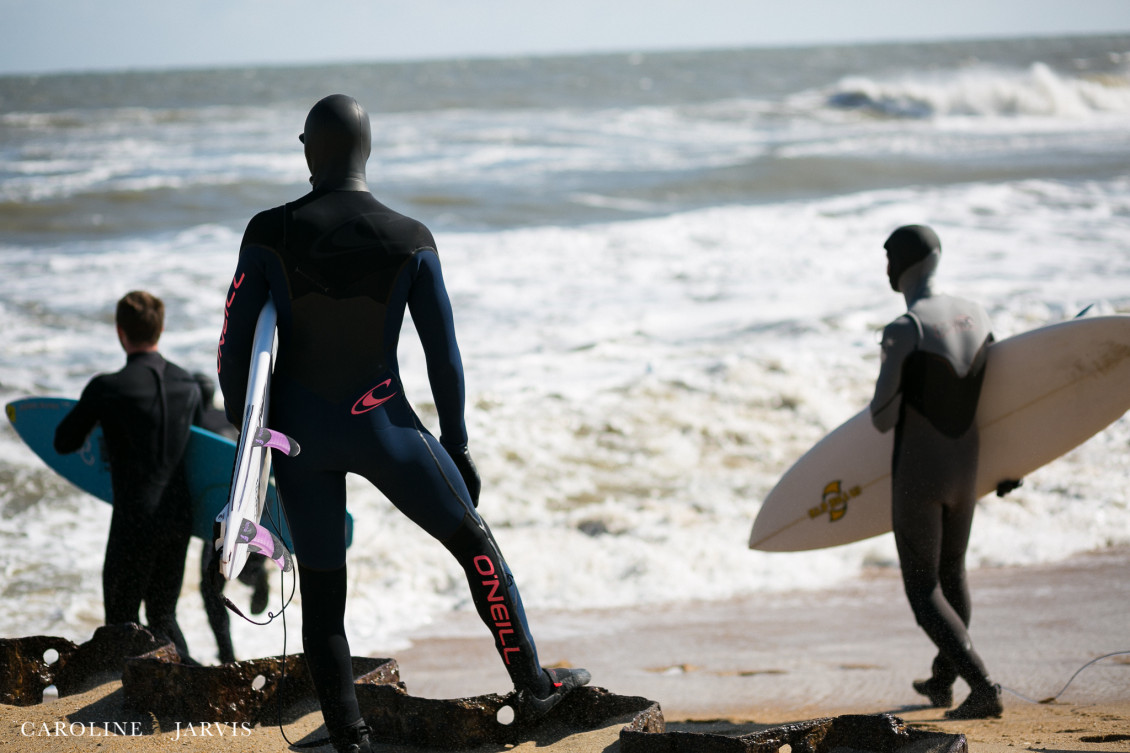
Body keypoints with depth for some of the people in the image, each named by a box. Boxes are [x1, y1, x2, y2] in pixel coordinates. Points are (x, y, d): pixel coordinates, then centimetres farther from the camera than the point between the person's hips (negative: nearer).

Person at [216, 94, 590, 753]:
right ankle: (534, 687, 23)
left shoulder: (271, 235, -8)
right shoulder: (411, 242, -7)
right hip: (382, 427, -1)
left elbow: (234, 346, -5)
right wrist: (455, 445, 8)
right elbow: (444, 356, -3)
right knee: (476, 545, 17)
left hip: (299, 432, 1)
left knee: (321, 588, 11)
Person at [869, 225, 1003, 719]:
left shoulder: (903, 331, -21)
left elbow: (881, 419, -17)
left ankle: (982, 687, -14)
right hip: (964, 473, 7)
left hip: (916, 477, -7)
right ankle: (942, 681, 42)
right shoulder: (975, 316, 0)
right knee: (952, 574, 26)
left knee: (924, 594, 2)